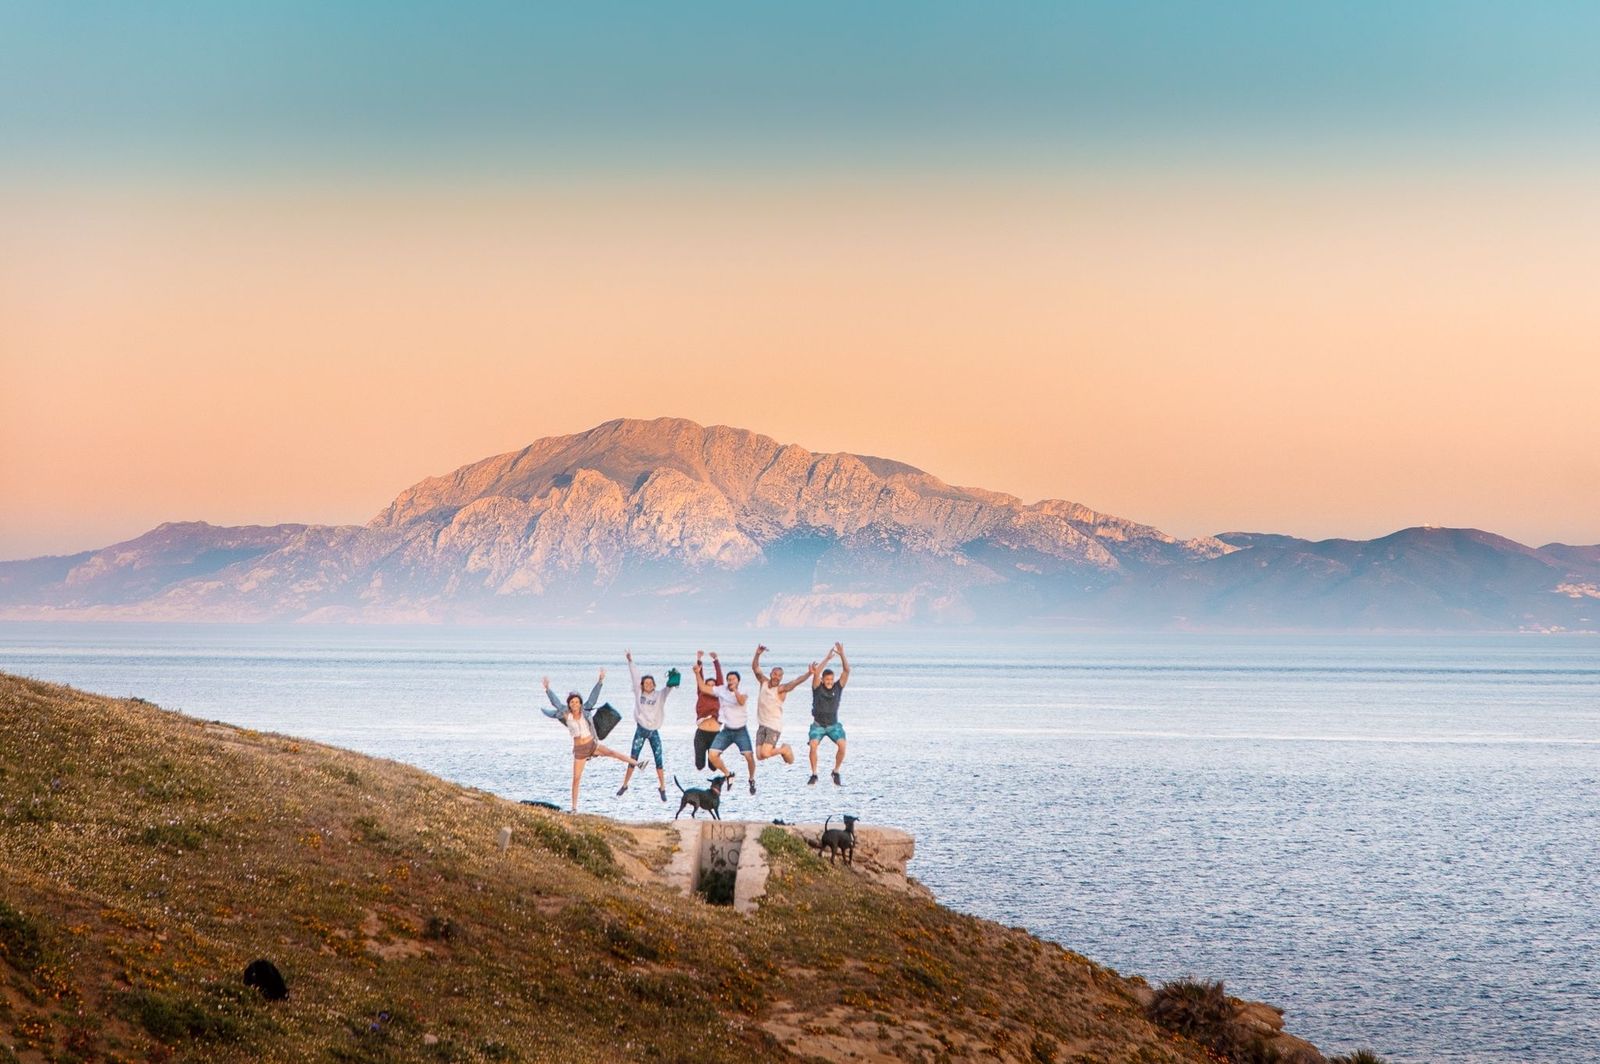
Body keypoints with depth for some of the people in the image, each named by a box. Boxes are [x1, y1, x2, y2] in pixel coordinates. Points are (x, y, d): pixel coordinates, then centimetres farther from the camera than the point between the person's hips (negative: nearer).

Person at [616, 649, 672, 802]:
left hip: (654, 731, 0)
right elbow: (635, 676, -2)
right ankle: (624, 785, 17)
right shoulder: (638, 692, 1)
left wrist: (672, 679, -33)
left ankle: (662, 788, 6)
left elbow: (668, 688, -13)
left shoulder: (659, 694, 0)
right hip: (641, 730, 0)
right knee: (633, 759, 5)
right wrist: (630, 662, -5)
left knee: (659, 760, -3)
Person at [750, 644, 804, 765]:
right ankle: (776, 749, 27)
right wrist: (757, 655, -17)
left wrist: (809, 673, -38)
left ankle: (785, 749, 10)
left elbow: (796, 681, -24)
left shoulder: (781, 689, -10)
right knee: (759, 756, -4)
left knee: (765, 754, -19)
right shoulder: (763, 682, 5)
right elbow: (755, 668, 0)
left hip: (775, 727, -5)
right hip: (762, 725, 5)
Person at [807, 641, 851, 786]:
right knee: (813, 746, -24)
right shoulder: (818, 688, -8)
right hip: (818, 724, -1)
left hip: (833, 725, 1)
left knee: (842, 745, -21)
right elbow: (816, 672, -25)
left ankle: (836, 772, -1)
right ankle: (814, 775, -11)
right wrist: (827, 658, -28)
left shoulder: (838, 687, -4)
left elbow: (847, 671, -14)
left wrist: (842, 655, -25)